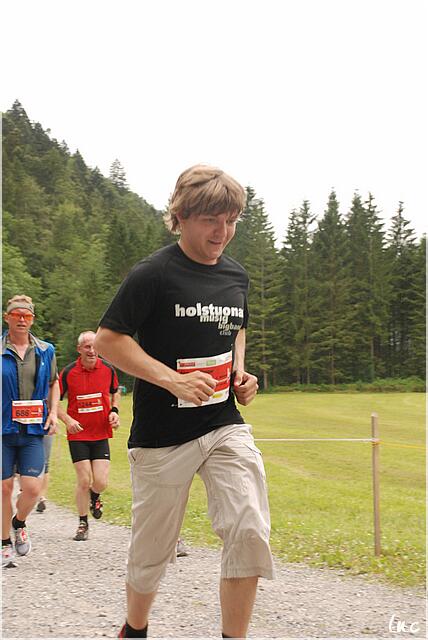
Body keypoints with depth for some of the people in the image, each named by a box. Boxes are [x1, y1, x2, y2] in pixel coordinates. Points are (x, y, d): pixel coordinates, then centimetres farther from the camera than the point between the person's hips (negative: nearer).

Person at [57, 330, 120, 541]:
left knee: (101, 482, -5)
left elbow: (115, 392, 18)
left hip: (101, 434, 2)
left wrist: (114, 411, 1)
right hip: (78, 434, -2)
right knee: (84, 481, -4)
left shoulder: (108, 369, -1)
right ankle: (83, 524, 16)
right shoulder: (68, 372, -9)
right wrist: (67, 419, -16)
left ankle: (94, 497, 32)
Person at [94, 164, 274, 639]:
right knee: (153, 548, 9)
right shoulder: (152, 274, -12)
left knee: (250, 532, -14)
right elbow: (107, 340, -12)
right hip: (161, 434, -4)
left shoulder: (236, 276, 7)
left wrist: (240, 373, 6)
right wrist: (172, 379, -20)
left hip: (226, 425, 4)